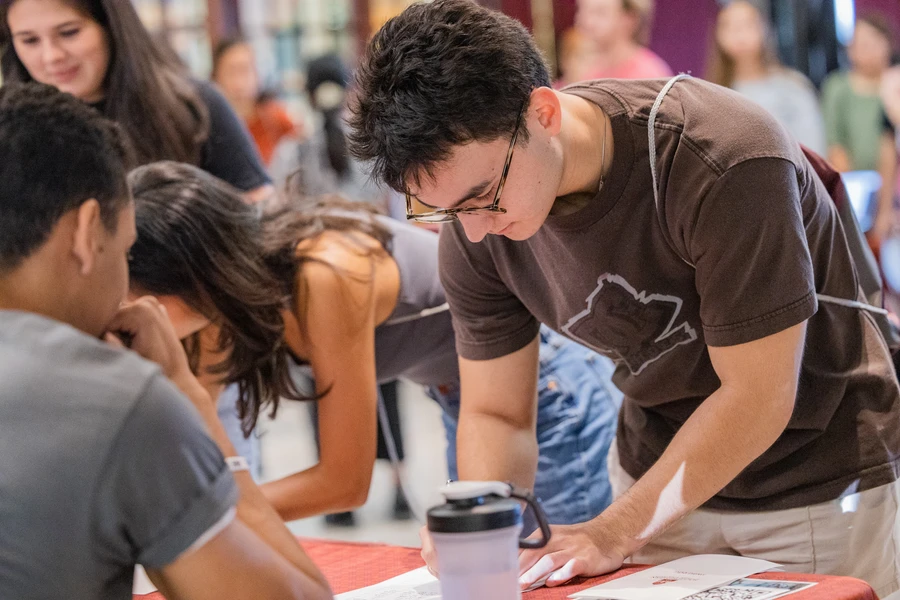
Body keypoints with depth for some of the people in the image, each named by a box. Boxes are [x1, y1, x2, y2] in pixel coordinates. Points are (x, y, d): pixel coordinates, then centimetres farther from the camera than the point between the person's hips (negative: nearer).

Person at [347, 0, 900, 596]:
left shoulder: (725, 164, -32)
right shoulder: (475, 231, -15)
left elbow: (758, 396, -27)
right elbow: (494, 412, -5)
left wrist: (615, 533, -28)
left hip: (817, 480, -4)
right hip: (661, 470, 4)